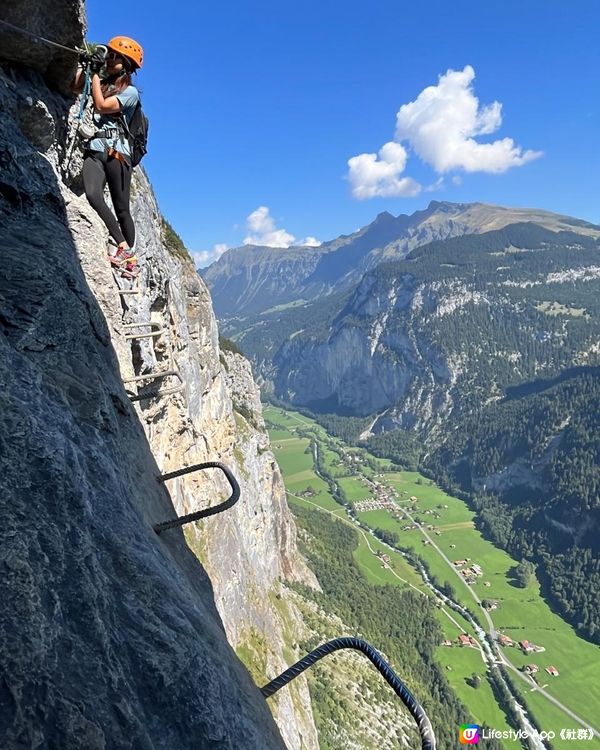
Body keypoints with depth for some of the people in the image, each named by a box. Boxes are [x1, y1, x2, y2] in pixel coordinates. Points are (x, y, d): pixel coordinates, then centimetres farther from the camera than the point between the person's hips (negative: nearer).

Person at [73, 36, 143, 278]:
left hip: (116, 151, -4)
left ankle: (129, 254, 3)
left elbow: (102, 106, -6)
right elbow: (76, 86, 13)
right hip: (94, 150, 4)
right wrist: (85, 64, 11)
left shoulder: (130, 91, 5)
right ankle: (124, 248, -25)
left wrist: (95, 72, -2)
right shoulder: (101, 84, 23)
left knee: (121, 208, -4)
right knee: (93, 196, -22)